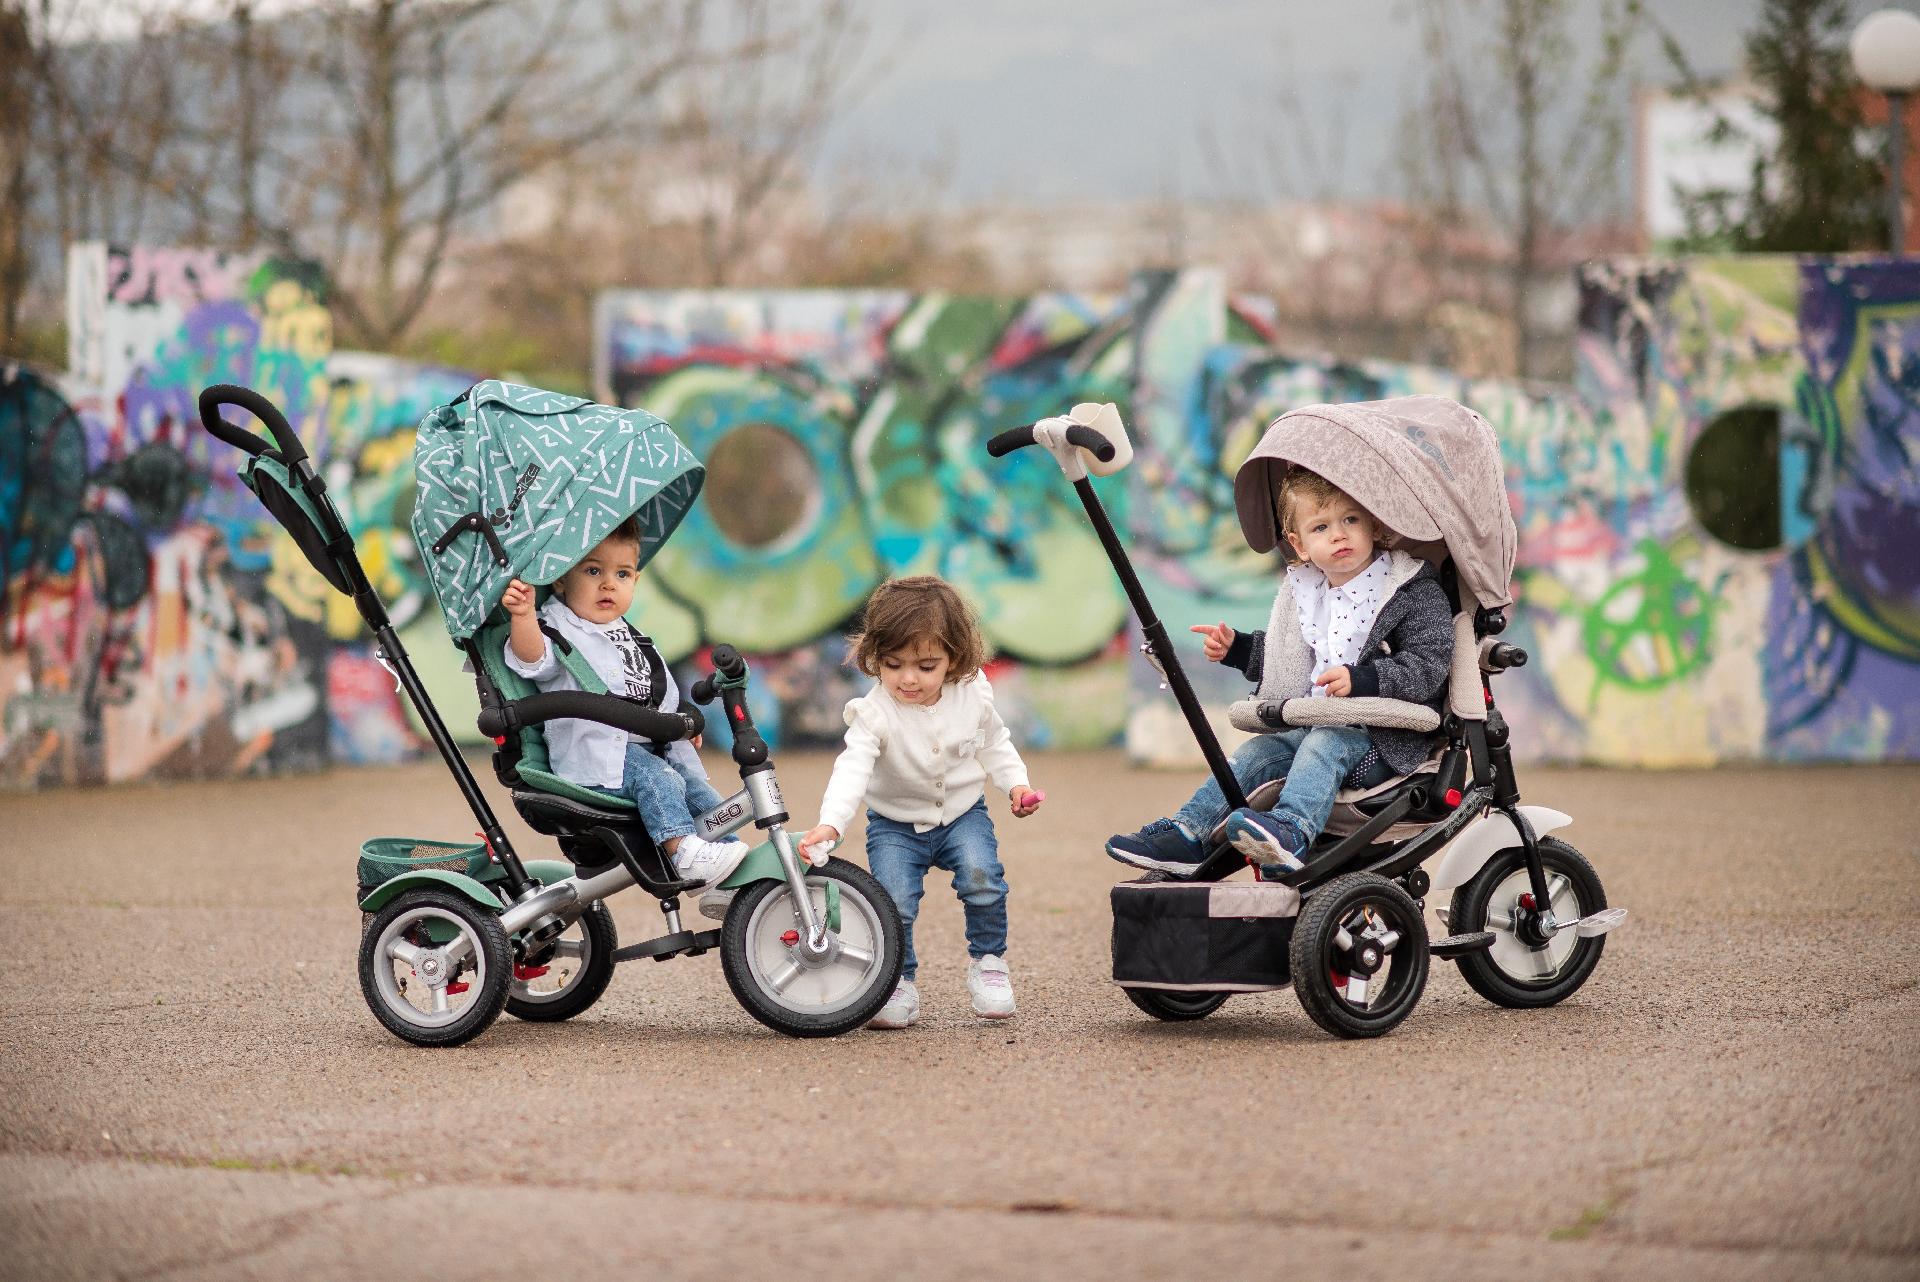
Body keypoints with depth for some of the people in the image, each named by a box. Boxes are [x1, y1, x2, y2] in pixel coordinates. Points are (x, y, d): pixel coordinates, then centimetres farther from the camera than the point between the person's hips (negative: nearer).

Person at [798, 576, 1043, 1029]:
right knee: (894, 901, -22)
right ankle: (900, 982, 2)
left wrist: (1016, 783, -3)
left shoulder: (972, 695, -11)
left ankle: (988, 961, -1)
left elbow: (994, 744, 10)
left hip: (962, 813, 1)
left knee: (981, 875, -25)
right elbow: (853, 768, -35)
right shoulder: (874, 713, -22)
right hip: (896, 825, -1)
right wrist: (830, 823, -50)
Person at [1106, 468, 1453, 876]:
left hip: (1389, 743, -7)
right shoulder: (1305, 592, 13)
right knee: (1258, 751, -9)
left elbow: (1428, 665, -20)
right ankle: (1186, 833, -14)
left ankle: (1291, 832, -55)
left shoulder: (1416, 593, -9)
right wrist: (1237, 648, 17)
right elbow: (1289, 658, 30)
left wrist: (1361, 680, -31)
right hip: (1319, 724, 7)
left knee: (1326, 743, -32)